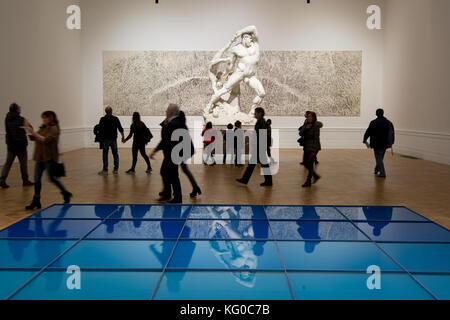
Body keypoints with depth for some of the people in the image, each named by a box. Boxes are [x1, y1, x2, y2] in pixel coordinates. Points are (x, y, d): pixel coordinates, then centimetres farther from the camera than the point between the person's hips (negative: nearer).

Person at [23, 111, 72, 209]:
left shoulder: (54, 129, -10)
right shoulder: (42, 128, 12)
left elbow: (45, 140, -21)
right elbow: (33, 138, 14)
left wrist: (34, 132, -19)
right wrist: (29, 130, 0)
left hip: (49, 158, -7)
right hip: (40, 157, 7)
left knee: (52, 178, -1)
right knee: (37, 179, 5)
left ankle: (66, 193, 19)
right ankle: (36, 201, 12)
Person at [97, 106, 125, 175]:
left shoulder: (102, 119, -3)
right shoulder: (116, 119, 1)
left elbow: (100, 129, -4)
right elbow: (120, 129, 3)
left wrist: (101, 136, 8)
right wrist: (123, 136, 13)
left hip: (106, 139, -2)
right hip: (114, 139, 2)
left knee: (105, 154, 1)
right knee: (115, 154, 10)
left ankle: (105, 170, 0)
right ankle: (116, 169, 10)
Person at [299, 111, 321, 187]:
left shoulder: (316, 126, -16)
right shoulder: (306, 124, 7)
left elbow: (316, 138, -18)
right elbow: (301, 133, -2)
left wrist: (314, 151, -21)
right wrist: (306, 128, -21)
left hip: (313, 147, -8)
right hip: (307, 147, 8)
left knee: (310, 164, -4)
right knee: (305, 163, 11)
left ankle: (308, 182, 5)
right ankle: (316, 176, 27)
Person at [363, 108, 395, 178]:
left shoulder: (373, 123, -11)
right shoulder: (389, 123, 5)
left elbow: (368, 132, -7)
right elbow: (392, 133, 12)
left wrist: (365, 140, 6)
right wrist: (391, 142, 21)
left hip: (377, 144, -5)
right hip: (385, 144, 5)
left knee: (378, 158, -1)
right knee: (380, 157, 20)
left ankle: (382, 173, -9)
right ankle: (376, 170, 33)